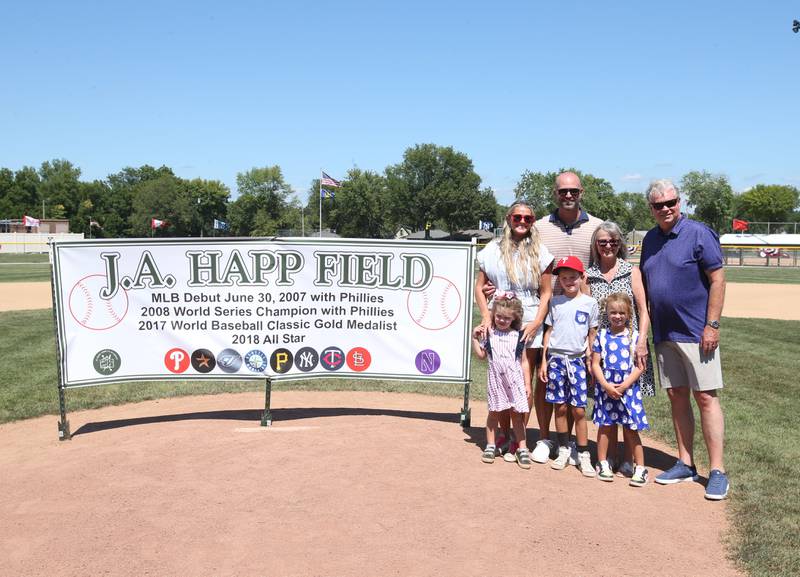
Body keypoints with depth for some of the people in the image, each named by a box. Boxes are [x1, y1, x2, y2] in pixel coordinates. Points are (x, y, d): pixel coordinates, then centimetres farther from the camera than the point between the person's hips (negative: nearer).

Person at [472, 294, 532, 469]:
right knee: (493, 412, 9)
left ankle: (522, 449, 11)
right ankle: (490, 446, 20)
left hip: (515, 380, -1)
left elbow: (524, 361, 4)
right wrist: (475, 338, -3)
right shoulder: (488, 334, 1)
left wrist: (527, 384, 2)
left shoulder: (518, 336, 0)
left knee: (517, 414, 3)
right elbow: (481, 355, 8)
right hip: (496, 379, 1)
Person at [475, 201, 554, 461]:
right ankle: (503, 435, 20)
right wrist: (486, 317, -4)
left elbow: (546, 293, 5)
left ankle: (519, 438, 11)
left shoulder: (540, 252, 5)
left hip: (528, 326, -1)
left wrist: (536, 323, -7)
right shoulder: (493, 249, 7)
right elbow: (479, 287, 9)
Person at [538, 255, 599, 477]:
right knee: (560, 407, 5)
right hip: (556, 358, 1)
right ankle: (564, 450, 17)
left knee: (579, 409, -3)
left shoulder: (590, 303, 3)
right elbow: (549, 331, 9)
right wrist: (544, 361, 6)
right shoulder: (555, 302, 6)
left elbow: (592, 335, 7)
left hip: (577, 360, -1)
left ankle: (583, 455, 6)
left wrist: (590, 361, 2)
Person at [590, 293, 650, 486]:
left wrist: (624, 386, -13)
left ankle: (640, 467, 11)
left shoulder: (634, 336, -1)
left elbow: (639, 367, -4)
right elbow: (595, 364, 0)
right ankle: (603, 463, 21)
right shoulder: (602, 335, 1)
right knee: (605, 426, 9)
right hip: (605, 387, 1)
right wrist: (606, 386, -11)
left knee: (630, 429, 2)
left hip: (628, 388, -1)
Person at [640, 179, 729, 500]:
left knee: (705, 397, -4)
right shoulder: (650, 240, 11)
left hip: (696, 333, -6)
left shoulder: (698, 234, -8)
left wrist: (712, 325, -15)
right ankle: (686, 464, 20)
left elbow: (717, 280, -10)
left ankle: (717, 471, 3)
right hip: (664, 334, 6)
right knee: (677, 397, 11)